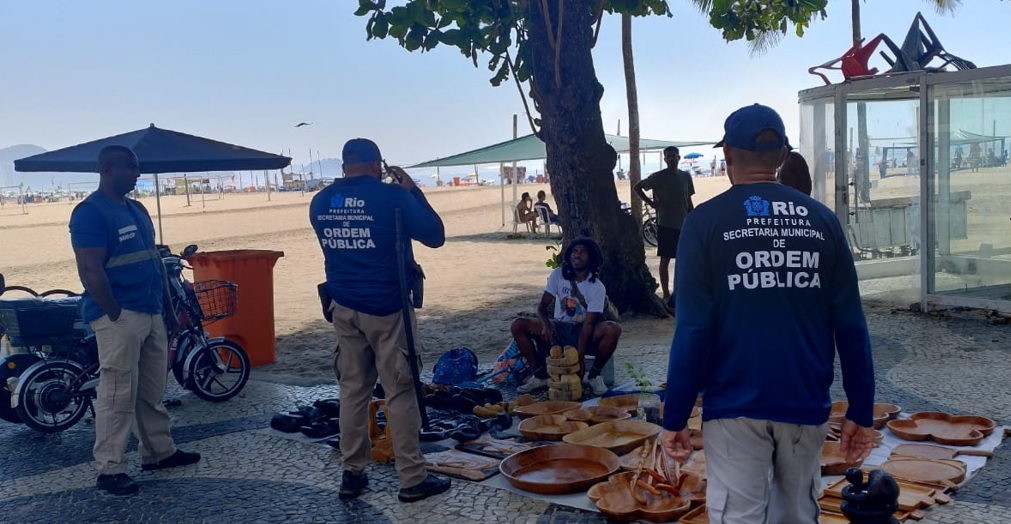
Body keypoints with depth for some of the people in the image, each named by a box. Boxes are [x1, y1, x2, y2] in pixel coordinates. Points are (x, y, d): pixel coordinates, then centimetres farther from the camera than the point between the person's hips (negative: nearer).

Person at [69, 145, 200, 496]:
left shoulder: (136, 209, 16)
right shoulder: (91, 212, -11)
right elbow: (90, 270, -17)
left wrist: (168, 307, 18)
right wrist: (116, 316, -19)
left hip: (151, 313, 9)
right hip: (119, 316, -9)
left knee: (153, 391, 16)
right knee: (118, 395, -5)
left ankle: (159, 451, 27)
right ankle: (110, 470, 3)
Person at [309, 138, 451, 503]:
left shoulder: (320, 203, 4)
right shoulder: (393, 196, -11)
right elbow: (435, 236, -3)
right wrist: (412, 190, 5)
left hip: (343, 307, 5)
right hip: (387, 307, -5)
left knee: (352, 389, 12)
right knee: (400, 392, 1)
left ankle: (352, 474, 18)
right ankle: (412, 480, 7)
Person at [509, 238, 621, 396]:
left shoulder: (597, 287, -14)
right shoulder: (558, 275, -5)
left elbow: (588, 324, -19)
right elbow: (542, 305, -6)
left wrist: (580, 356, -27)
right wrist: (546, 324, -29)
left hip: (583, 331, -3)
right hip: (558, 328, 3)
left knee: (613, 329, -34)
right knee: (518, 326, -18)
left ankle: (594, 375, -11)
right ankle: (540, 374, -7)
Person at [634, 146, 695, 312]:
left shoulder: (686, 177, 8)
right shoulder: (658, 177, -4)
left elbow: (689, 201, 13)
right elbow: (638, 187, 1)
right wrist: (651, 202, -8)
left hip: (684, 224, 4)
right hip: (665, 224, -4)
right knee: (665, 260, 0)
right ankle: (666, 295, 6)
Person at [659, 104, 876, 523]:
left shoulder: (706, 222, -7)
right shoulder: (822, 220, 1)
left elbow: (694, 329, -12)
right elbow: (850, 327, 0)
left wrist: (674, 417, -5)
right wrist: (861, 411, 8)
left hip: (735, 408, -3)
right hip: (805, 405, 4)